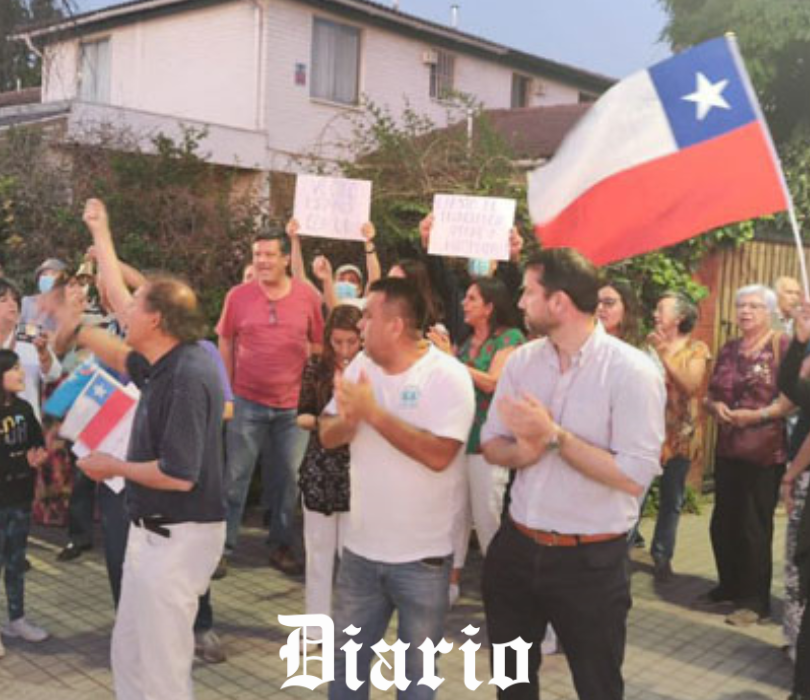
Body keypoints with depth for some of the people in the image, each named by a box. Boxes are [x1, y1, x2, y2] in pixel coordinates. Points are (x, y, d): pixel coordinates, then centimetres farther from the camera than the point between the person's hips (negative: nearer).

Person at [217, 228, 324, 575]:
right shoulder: (238, 296, -4)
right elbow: (225, 345, 5)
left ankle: (282, 545, 25)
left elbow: (318, 345, 5)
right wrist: (226, 392, 4)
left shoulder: (308, 296, -2)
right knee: (236, 476, 5)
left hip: (294, 404, 1)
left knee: (289, 478, 11)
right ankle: (224, 545, 16)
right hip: (248, 402, -1)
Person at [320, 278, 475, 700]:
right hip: (360, 549, 5)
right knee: (347, 656, 20)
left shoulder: (448, 376, -17)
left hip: (422, 556, -5)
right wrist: (348, 420, -20)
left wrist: (374, 412, -26)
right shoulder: (361, 365, 2)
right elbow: (328, 437, 3)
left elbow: (439, 455, -27)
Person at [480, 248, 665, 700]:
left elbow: (634, 476, -22)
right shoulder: (522, 360, 0)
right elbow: (492, 444, 4)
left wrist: (554, 436, -23)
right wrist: (522, 451, -18)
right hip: (516, 548, 5)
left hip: (590, 561, -5)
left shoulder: (632, 371, -17)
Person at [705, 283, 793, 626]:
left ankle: (755, 599, 12)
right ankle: (729, 585, 29)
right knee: (722, 522, 12)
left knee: (754, 527, 0)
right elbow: (711, 393, 16)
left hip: (765, 451, -6)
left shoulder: (783, 345, -7)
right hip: (727, 449, 7)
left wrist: (758, 415, -23)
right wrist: (715, 406, -6)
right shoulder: (728, 349, 12)